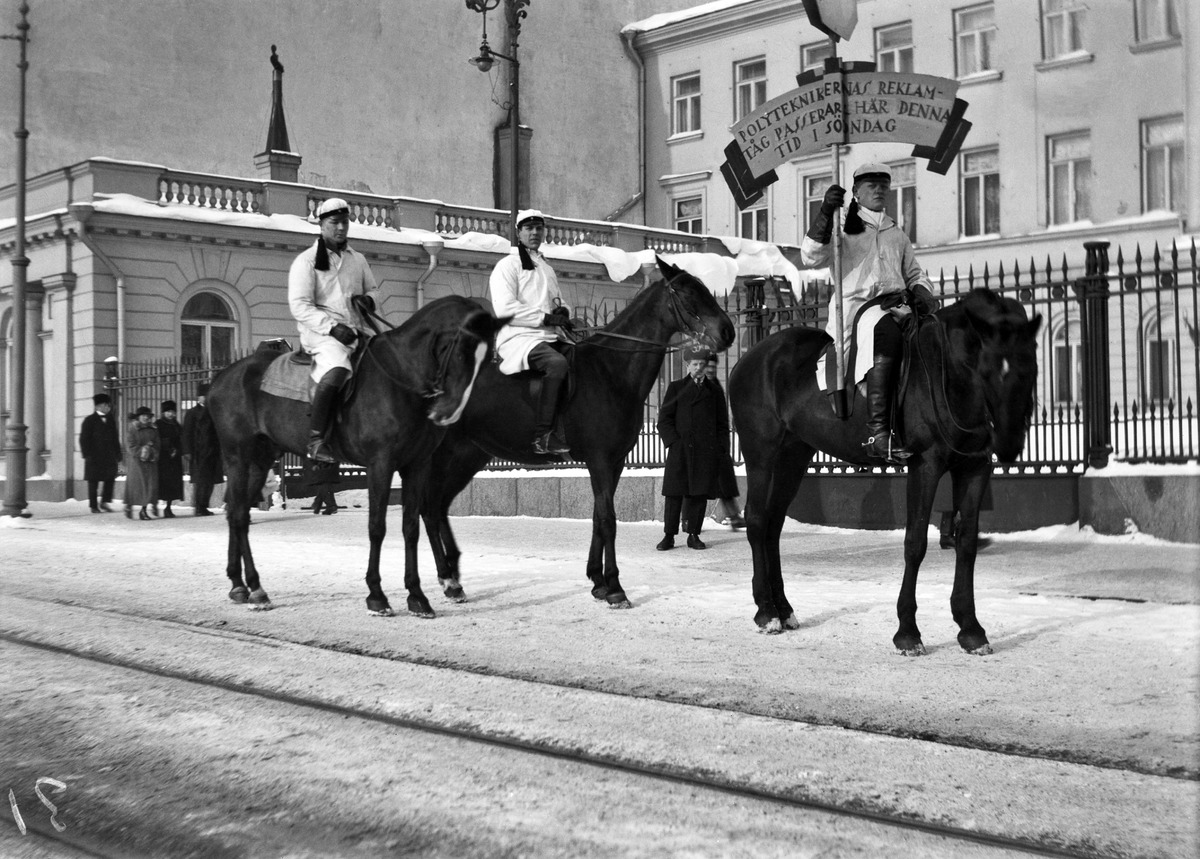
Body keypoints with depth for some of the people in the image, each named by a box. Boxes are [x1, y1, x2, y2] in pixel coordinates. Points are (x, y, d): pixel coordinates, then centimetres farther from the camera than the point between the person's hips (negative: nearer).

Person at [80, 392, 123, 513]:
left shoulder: (111, 420, 13)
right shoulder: (89, 420, -2)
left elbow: (115, 439, 15)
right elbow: (84, 439, -6)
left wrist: (118, 456, 11)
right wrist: (87, 455, -14)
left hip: (109, 456, 5)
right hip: (94, 457, -5)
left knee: (110, 478, -1)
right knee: (93, 481, 1)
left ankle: (104, 502, 9)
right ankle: (93, 505, 6)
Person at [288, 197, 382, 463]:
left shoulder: (357, 259, 19)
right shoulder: (306, 261, 0)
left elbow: (374, 290, 29)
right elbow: (300, 306, -9)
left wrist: (369, 300, 2)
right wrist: (332, 327, -21)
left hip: (356, 330, 7)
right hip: (320, 332, -7)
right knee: (336, 369, -36)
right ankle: (316, 440, -32)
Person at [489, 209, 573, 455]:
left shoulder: (547, 269, 25)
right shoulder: (508, 265, 0)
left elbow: (557, 301, 36)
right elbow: (505, 309, -13)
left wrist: (563, 312, 10)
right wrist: (546, 318, -16)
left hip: (549, 339, 9)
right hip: (518, 338, -9)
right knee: (557, 363, -36)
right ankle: (542, 435, -36)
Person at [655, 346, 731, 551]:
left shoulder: (715, 391, 14)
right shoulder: (675, 388, 9)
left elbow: (722, 424, 15)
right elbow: (664, 419, 5)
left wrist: (721, 448, 3)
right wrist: (674, 442, -7)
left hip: (706, 452, 2)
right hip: (680, 450, -2)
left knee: (700, 493, 1)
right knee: (674, 493, -4)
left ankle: (694, 535, 9)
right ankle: (669, 536, 1)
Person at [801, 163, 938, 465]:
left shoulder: (897, 234, 29)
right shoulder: (843, 227, 13)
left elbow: (914, 275, 33)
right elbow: (811, 257, -3)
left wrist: (922, 293, 10)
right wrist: (825, 213, -12)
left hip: (897, 305, 6)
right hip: (857, 304, -6)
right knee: (887, 332, -39)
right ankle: (878, 433, -46)